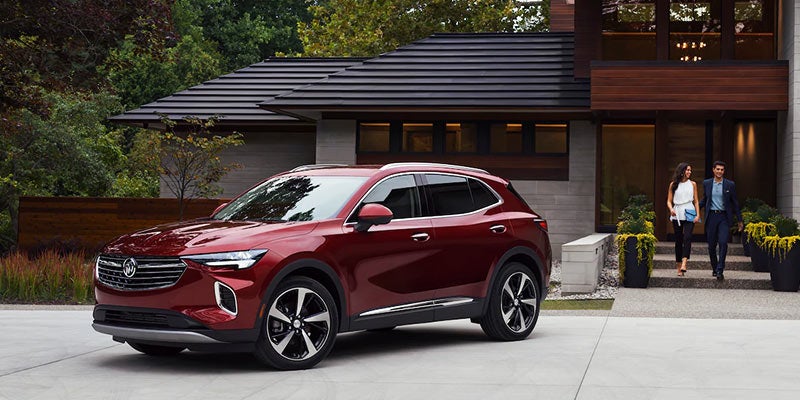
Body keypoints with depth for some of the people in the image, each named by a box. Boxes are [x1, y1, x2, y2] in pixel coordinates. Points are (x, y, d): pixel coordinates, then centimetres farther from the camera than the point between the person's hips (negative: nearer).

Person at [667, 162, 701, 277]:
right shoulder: (673, 184, 9)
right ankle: (678, 267, 8)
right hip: (677, 214, 1)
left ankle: (684, 264, -32)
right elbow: (669, 201, 9)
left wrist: (698, 215, 1)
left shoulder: (692, 184, 11)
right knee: (678, 240, 2)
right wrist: (671, 209, -12)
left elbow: (696, 201, 13)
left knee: (687, 237, -20)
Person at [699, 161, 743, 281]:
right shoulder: (707, 183, 8)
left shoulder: (730, 185, 2)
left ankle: (720, 271, -16)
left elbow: (735, 203, 7)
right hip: (711, 216, 2)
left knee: (723, 243, -16)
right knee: (711, 245, 6)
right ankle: (714, 268, 23)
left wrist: (740, 220, 8)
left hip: (724, 217, -2)